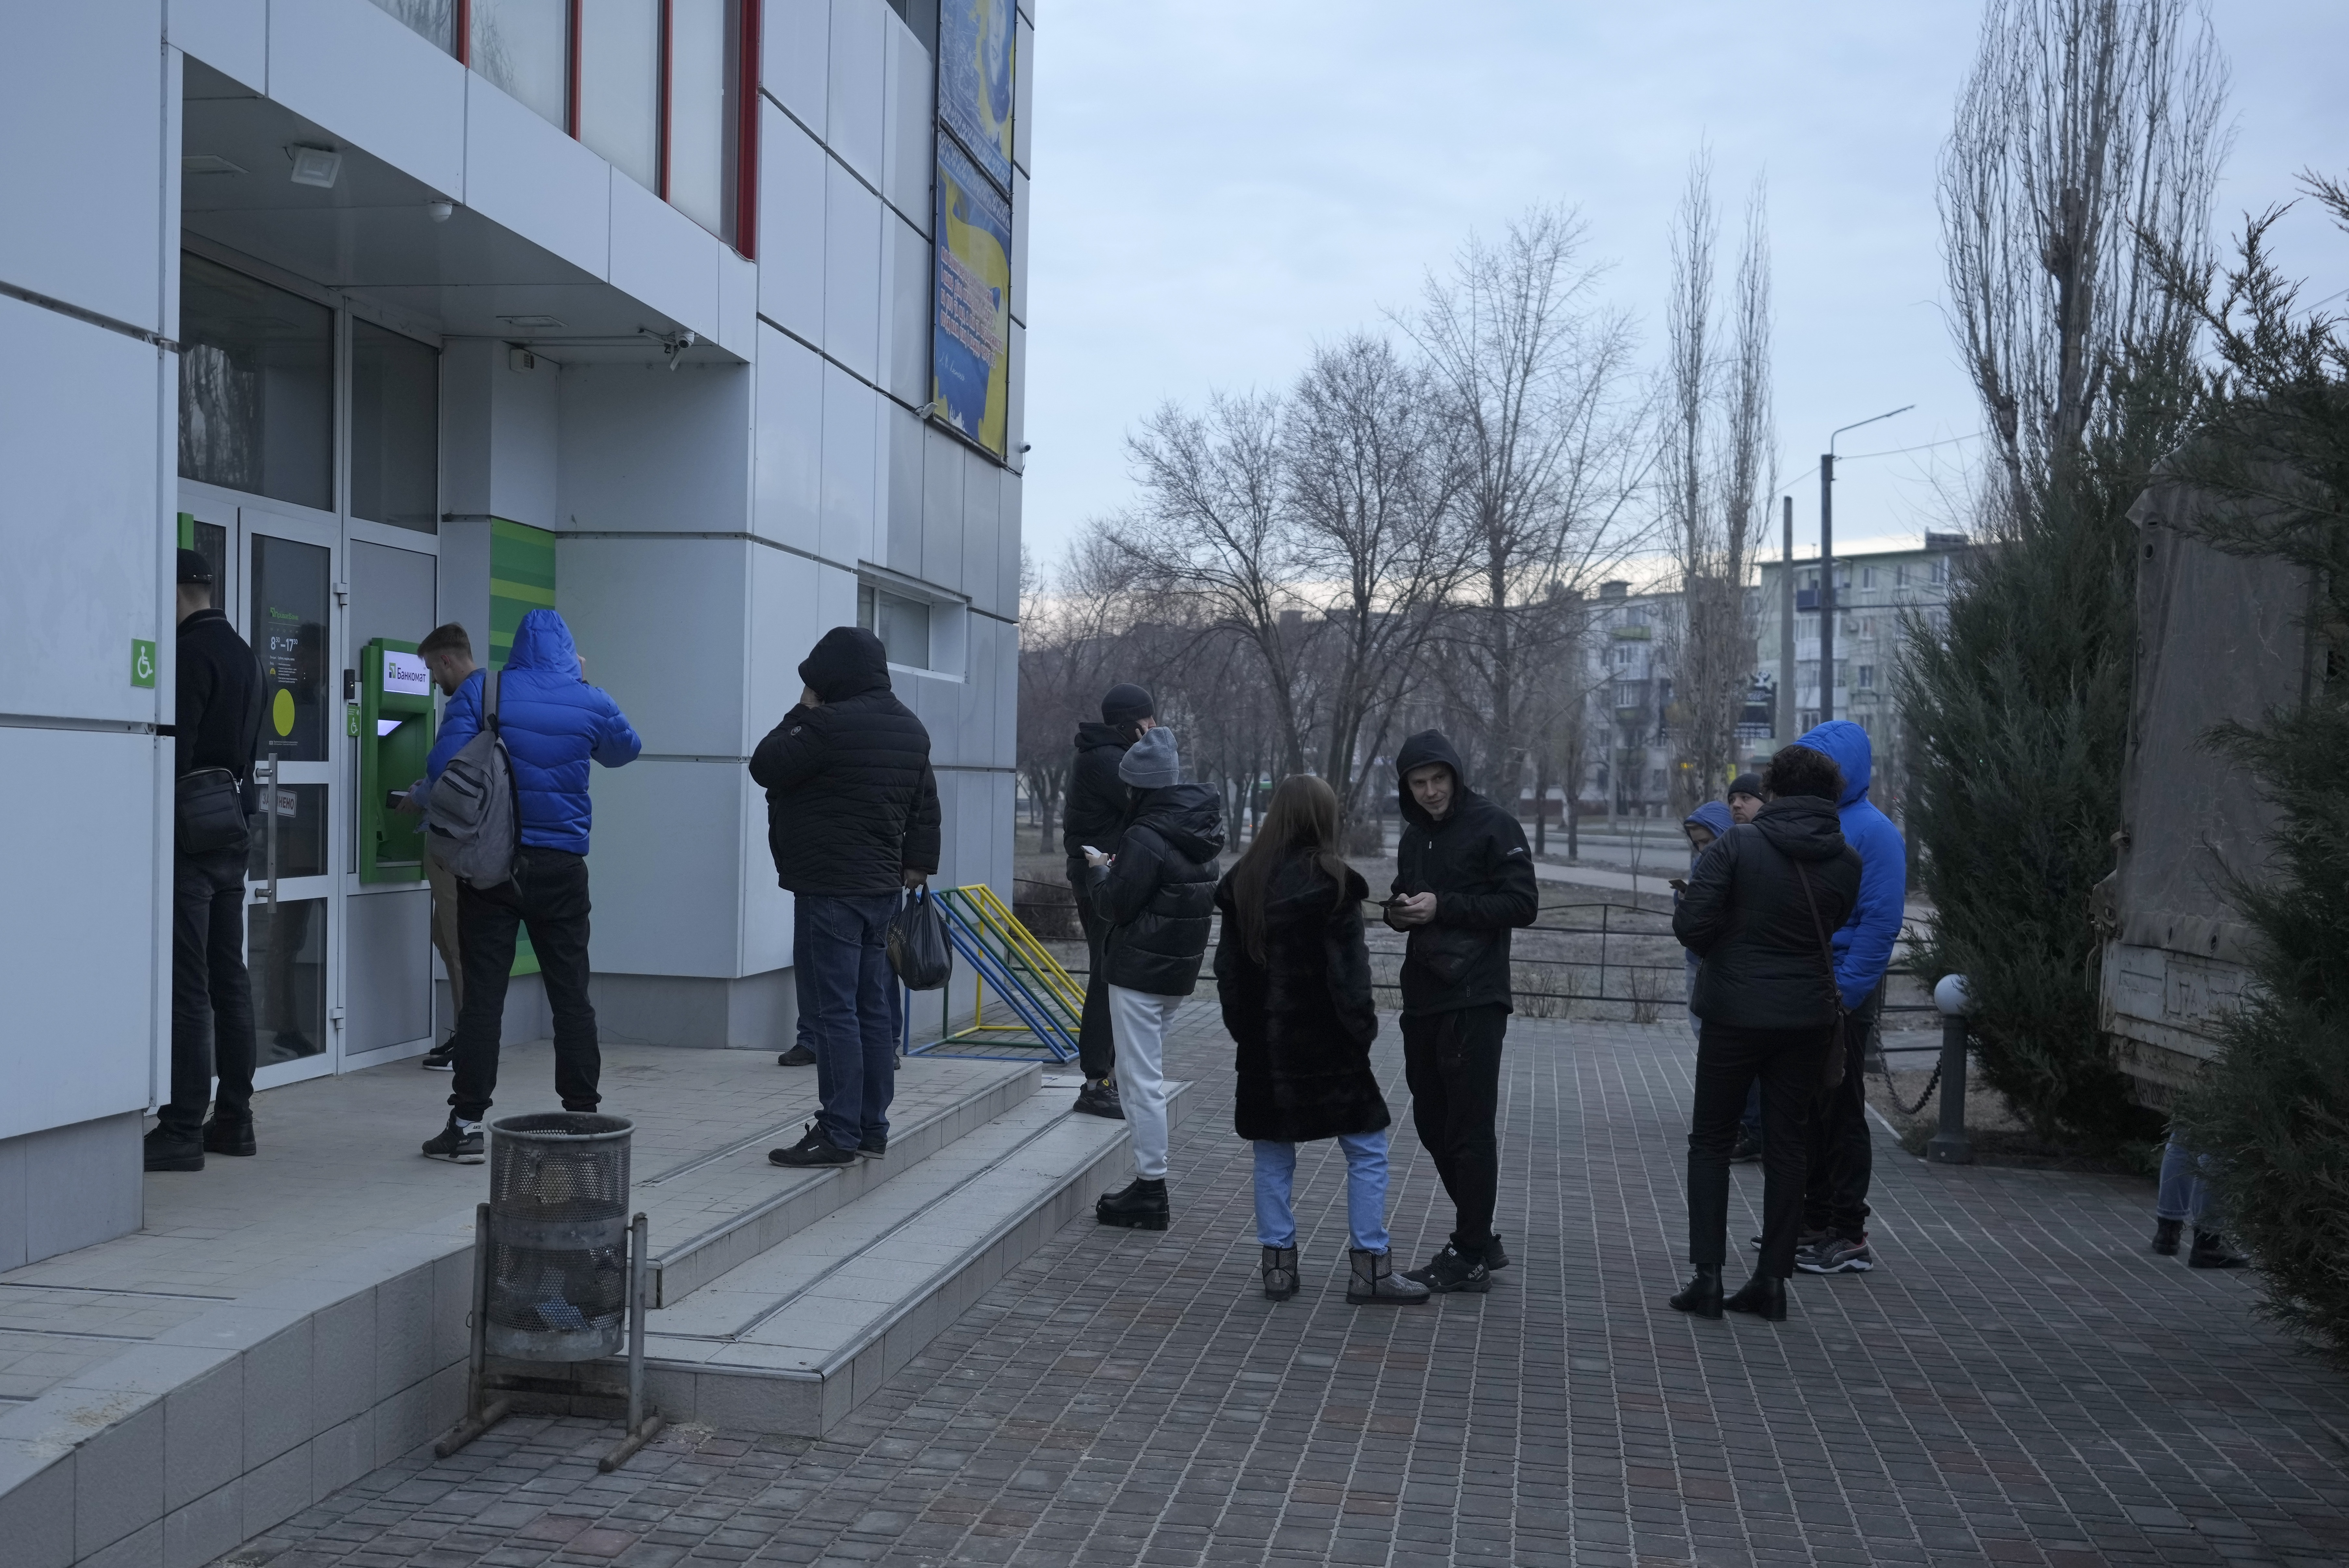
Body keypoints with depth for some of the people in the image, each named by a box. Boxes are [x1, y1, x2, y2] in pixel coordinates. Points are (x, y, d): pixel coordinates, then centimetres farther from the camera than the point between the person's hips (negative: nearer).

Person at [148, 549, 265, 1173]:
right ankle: (234, 1119, 16)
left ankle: (183, 1130, -6)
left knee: (186, 987, -7)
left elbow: (175, 749, -19)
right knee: (230, 980, 11)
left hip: (189, 834, -9)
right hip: (234, 833, 9)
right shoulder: (244, 654, 15)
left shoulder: (191, 652, -13)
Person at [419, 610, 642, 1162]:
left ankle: (467, 1122, 0)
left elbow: (443, 766, -11)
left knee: (482, 993, 1)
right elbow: (626, 750, 20)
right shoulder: (589, 702, 1)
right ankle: (584, 1116, 14)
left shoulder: (480, 691, -4)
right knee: (570, 993, 10)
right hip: (560, 867, 1)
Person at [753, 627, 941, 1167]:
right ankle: (873, 1128, 16)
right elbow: (926, 804, 19)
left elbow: (765, 767, -7)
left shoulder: (830, 724, -16)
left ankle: (839, 1134, -6)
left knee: (835, 1012, -7)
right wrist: (917, 863, 22)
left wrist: (802, 711, 1)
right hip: (882, 886, 9)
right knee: (873, 1010, 12)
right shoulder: (910, 727, 13)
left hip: (830, 889, -9)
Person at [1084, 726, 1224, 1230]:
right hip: (1180, 967, 9)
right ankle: (1149, 1185, 21)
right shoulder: (1203, 825, 4)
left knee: (1141, 1080, -3)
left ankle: (1151, 1189, 1)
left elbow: (1116, 905, -15)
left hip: (1140, 970, -9)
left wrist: (1099, 870, 3)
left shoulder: (1147, 838, -20)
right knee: (1146, 1073, 17)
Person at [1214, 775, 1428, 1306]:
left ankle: (1278, 1263, 14)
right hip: (1322, 1041, -5)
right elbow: (1348, 969, -13)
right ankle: (1370, 1267, 3)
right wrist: (1361, 1031, -4)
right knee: (1367, 1150, 4)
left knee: (1273, 1156, 12)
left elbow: (1229, 967, 10)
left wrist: (1243, 1029, 15)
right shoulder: (1330, 882, -12)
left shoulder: (1244, 881, 6)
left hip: (1264, 1043, 5)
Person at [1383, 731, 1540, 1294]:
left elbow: (1523, 904, -12)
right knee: (1432, 1124, 11)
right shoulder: (1415, 836, 16)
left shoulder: (1494, 827, -6)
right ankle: (1481, 1240, 24)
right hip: (1423, 998, 8)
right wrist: (1399, 910, 0)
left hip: (1475, 1000, -8)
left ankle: (1469, 1258, 2)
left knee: (1469, 1130, -5)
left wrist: (1444, 907, -17)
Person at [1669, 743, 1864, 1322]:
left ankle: (1708, 1274, 2)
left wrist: (1721, 958, 4)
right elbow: (1830, 928, 9)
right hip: (1807, 1017, 3)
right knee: (1787, 1144, 12)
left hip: (1735, 1013, -3)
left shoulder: (1739, 845, -13)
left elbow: (1690, 924, -16)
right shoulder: (1845, 862, 0)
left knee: (1711, 1142, 9)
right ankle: (1773, 1278, 12)